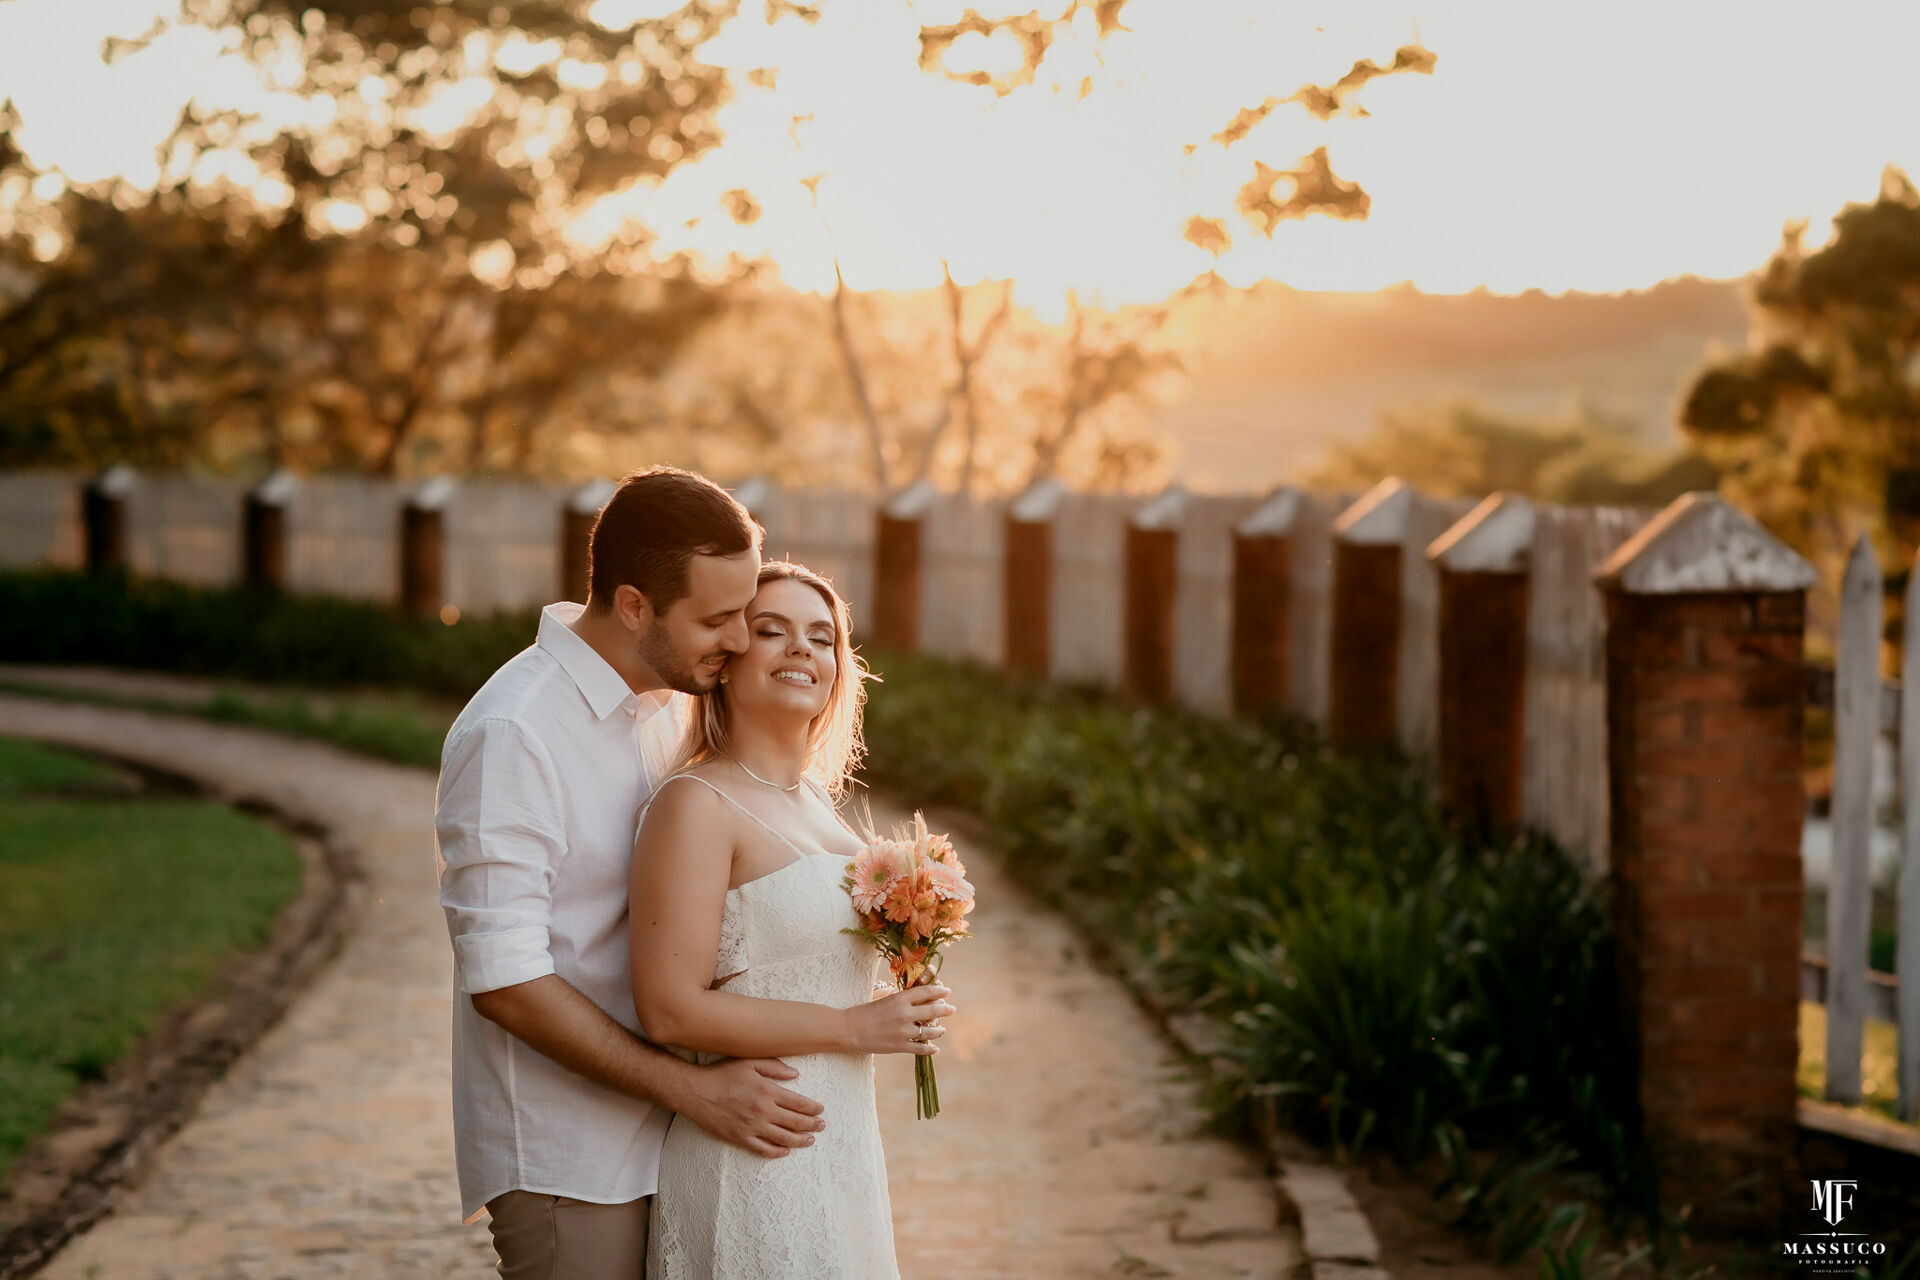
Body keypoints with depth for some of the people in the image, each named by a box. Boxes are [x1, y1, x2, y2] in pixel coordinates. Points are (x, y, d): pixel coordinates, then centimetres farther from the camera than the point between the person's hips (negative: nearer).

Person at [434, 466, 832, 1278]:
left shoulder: (669, 700, 7)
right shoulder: (510, 735, -18)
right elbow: (505, 982, -20)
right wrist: (693, 1089, -18)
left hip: (658, 1140, 7)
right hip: (564, 1161, -7)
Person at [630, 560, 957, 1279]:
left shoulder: (815, 800, 12)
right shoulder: (696, 802, -13)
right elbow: (670, 1009, -21)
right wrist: (852, 1028, -16)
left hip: (843, 1151, 8)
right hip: (752, 1160, -8)